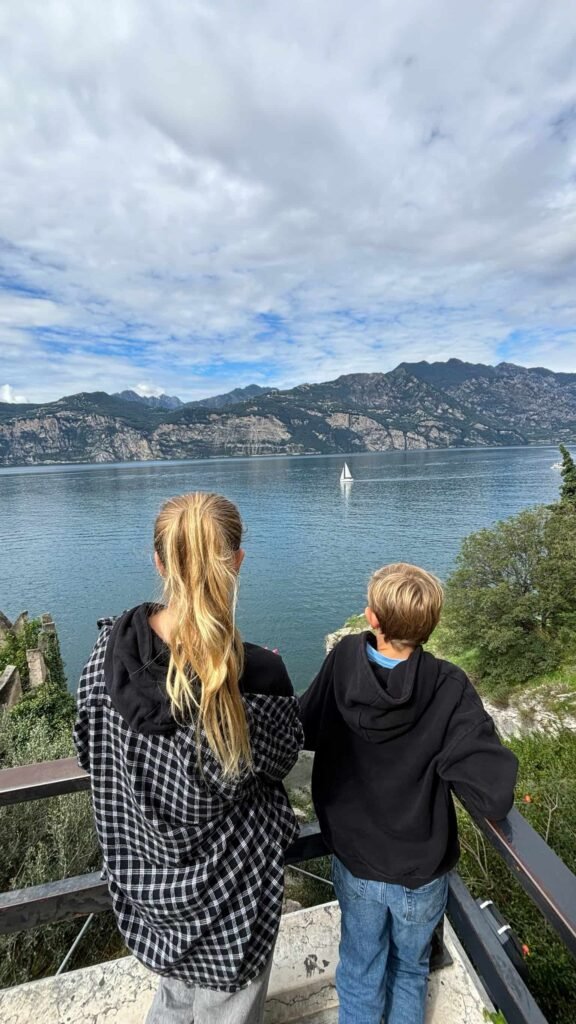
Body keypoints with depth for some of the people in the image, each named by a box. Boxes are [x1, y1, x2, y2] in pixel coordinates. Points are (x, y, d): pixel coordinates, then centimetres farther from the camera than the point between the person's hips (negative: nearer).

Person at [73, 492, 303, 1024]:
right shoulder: (256, 677, -33)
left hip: (143, 876, 4)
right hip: (227, 888, -3)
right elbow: (281, 758, -13)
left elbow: (90, 751, -5)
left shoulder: (109, 651, -22)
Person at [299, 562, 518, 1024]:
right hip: (421, 869, -1)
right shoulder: (450, 689, -29)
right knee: (411, 968, 30)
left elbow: (304, 731, -9)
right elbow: (495, 795, -29)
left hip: (354, 860, 1)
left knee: (360, 969, 29)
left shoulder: (342, 661, -23)